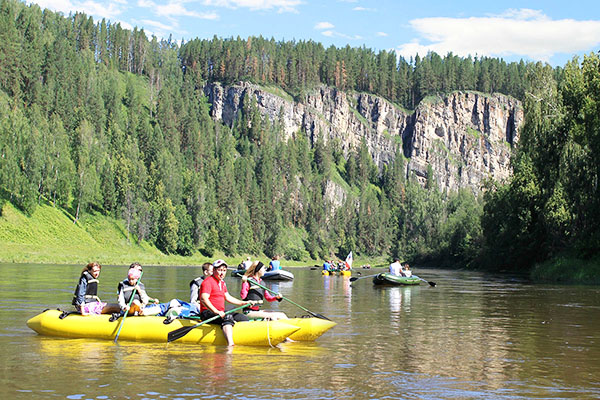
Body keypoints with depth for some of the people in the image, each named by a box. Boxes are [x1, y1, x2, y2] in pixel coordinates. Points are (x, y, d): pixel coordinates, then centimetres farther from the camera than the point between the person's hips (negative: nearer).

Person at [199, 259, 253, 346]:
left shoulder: (222, 283, 20)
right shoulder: (208, 282, -11)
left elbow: (227, 297, 30)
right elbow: (203, 299, -25)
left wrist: (244, 303, 24)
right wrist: (216, 312, -35)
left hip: (220, 312, 10)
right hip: (208, 313, -10)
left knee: (244, 318, 6)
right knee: (228, 317, -36)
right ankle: (230, 344, -57)